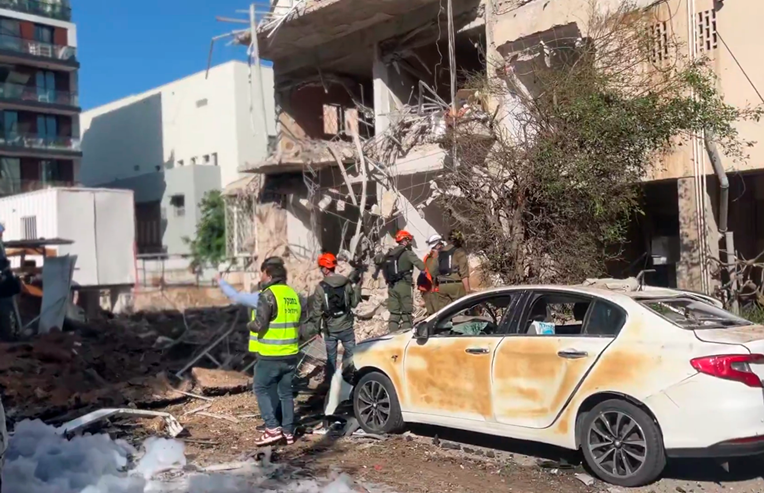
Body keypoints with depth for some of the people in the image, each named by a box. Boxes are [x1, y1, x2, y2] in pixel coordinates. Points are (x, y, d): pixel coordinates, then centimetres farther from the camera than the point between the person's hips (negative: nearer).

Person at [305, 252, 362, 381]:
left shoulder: (321, 287, -11)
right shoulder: (347, 283, -5)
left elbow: (316, 310, -8)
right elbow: (354, 303, 3)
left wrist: (314, 327, 3)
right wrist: (357, 287, 14)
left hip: (330, 329, -1)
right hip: (346, 327, 1)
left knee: (331, 357, 10)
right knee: (350, 354, 15)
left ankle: (330, 382, 16)